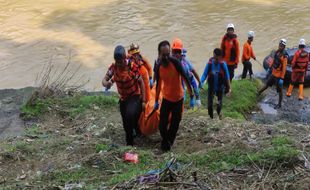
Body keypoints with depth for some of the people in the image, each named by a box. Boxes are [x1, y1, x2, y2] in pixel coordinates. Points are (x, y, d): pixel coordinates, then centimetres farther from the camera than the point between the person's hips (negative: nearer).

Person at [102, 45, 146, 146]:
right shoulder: (113, 67, -12)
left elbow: (141, 82, -15)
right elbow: (104, 79, -12)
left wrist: (143, 101, -14)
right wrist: (106, 83, -39)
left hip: (135, 97, -5)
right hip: (123, 99, 5)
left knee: (131, 114, -32)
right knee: (126, 123, 14)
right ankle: (129, 143, 40)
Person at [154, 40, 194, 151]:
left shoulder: (175, 63, -20)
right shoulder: (159, 67, -6)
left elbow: (186, 79, -17)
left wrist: (191, 97, -18)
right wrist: (156, 101, 13)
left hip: (178, 98, -2)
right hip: (166, 98, 3)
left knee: (174, 124, 6)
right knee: (162, 124, -2)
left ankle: (169, 142, 29)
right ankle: (165, 141, 26)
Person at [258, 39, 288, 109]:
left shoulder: (284, 56, -24)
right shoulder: (277, 52, -1)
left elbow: (284, 68, -24)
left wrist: (282, 78, -23)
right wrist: (270, 68, 21)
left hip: (279, 75, -7)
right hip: (273, 73, 7)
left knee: (280, 90, 7)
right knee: (267, 84, 25)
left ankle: (279, 104, 20)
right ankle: (259, 92, 45)